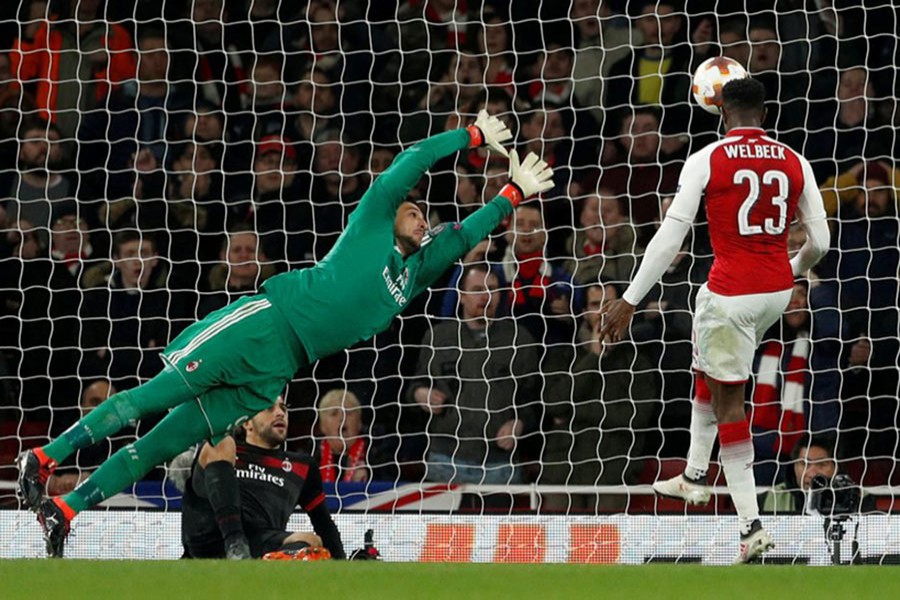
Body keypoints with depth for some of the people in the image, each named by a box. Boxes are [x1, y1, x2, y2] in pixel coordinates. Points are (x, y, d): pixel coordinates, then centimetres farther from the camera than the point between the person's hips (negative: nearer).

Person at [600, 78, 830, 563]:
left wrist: (630, 300, -8)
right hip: (776, 291, 6)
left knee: (729, 402, 1)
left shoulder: (706, 160, -10)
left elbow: (671, 236, -13)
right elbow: (819, 242, 6)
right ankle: (694, 477, 42)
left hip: (730, 294, -6)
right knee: (706, 370, 30)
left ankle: (751, 523, -6)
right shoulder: (794, 163, 2)